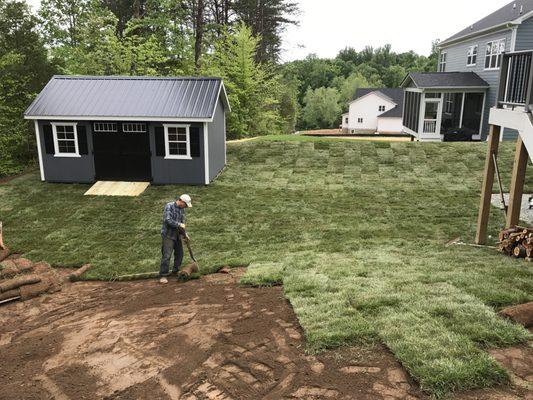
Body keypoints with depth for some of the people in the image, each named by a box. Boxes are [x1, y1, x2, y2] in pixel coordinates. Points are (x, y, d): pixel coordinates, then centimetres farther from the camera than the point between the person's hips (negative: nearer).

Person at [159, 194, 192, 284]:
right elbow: (167, 220, -24)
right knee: (166, 255, -11)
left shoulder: (182, 209, 9)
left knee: (179, 254, 14)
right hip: (168, 234, -8)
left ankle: (176, 271, 31)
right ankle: (163, 275, -4)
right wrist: (179, 224, -17)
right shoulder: (169, 206, -14)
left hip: (177, 235, 8)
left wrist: (184, 233, 3)